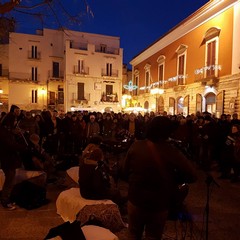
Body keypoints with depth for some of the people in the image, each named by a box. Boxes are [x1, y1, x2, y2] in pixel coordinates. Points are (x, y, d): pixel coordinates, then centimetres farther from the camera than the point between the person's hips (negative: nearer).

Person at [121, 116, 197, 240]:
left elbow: (124, 172, -8)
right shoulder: (171, 151, -21)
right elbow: (192, 176, -15)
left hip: (135, 201, 2)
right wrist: (173, 179, 2)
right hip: (159, 205, -1)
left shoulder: (136, 146, -16)